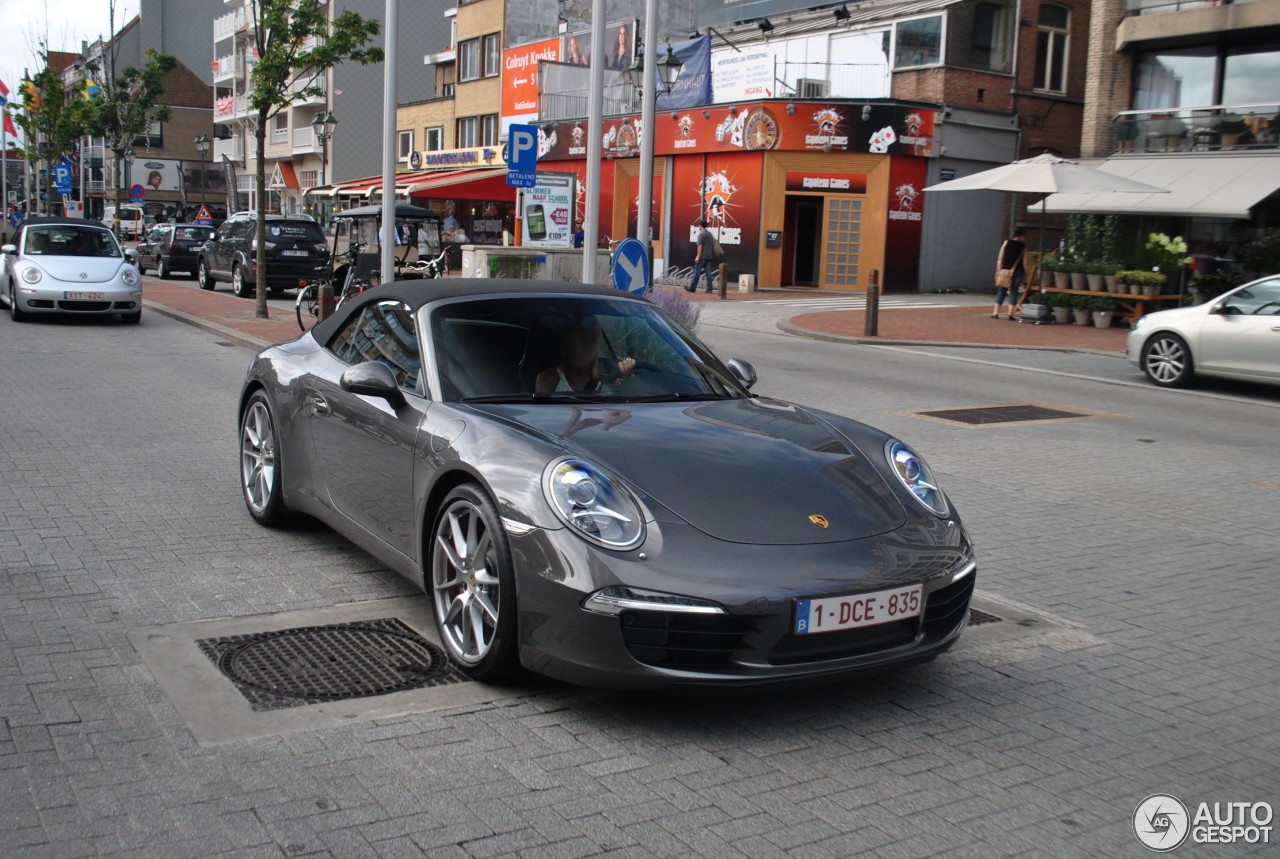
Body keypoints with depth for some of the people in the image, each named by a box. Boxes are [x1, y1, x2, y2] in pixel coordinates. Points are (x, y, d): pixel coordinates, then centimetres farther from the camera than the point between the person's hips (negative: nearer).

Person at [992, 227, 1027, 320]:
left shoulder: (1007, 242, 3)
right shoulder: (1023, 246, 0)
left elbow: (1000, 258, -1)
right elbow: (1024, 262, -3)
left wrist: (998, 270, 1)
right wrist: (1026, 273, 3)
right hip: (1018, 271, -1)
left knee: (1001, 291, 8)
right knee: (1014, 292, 3)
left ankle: (996, 313, 4)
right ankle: (1010, 315, -3)